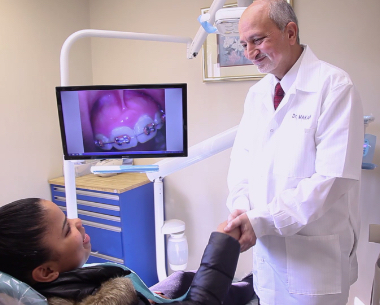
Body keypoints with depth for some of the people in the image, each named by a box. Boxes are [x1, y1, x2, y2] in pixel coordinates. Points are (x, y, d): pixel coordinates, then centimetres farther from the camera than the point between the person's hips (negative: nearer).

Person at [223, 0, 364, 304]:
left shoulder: (334, 86, -15)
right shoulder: (257, 93, 5)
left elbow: (332, 179, -21)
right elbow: (242, 156, 7)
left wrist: (262, 221, -21)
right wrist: (240, 208, -10)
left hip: (316, 252, -5)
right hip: (268, 244, 6)